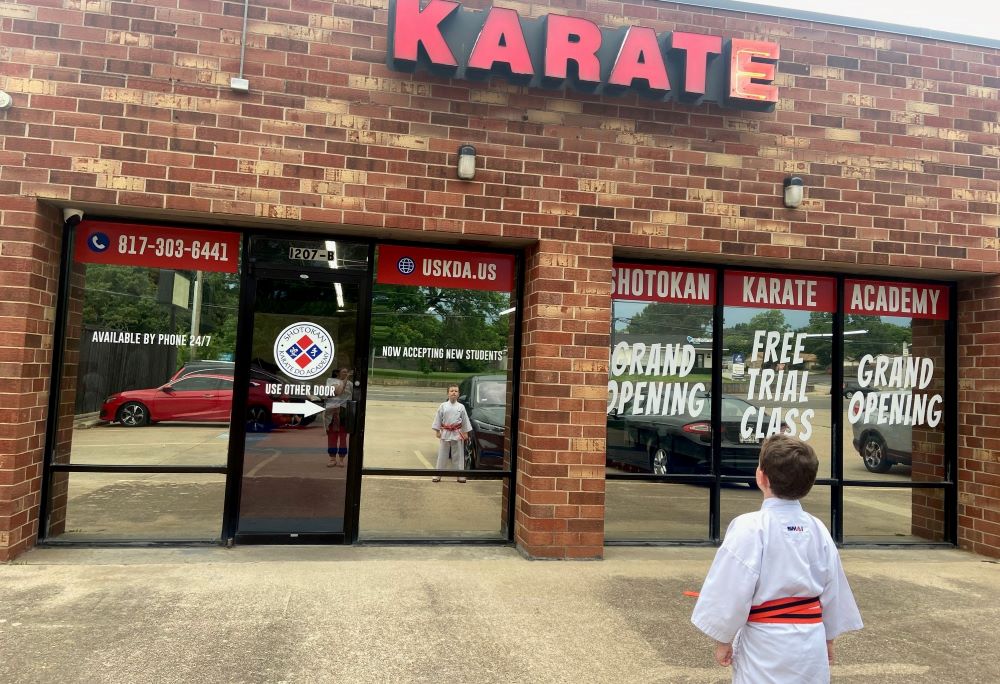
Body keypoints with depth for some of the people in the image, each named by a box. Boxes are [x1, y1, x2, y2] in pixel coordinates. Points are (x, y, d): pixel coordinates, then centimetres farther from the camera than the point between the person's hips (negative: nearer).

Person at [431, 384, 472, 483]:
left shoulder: (461, 407, 0)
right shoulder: (443, 406, -1)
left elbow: (465, 420, 4)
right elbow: (438, 418, 2)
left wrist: (466, 432, 3)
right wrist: (437, 430, -1)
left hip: (457, 434, 0)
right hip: (445, 433, 0)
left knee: (458, 456, 6)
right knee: (442, 455, 5)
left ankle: (460, 475, 13)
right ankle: (438, 475, 13)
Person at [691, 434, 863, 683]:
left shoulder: (749, 527, -19)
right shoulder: (817, 529, -1)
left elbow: (732, 590, -16)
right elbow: (832, 589, 9)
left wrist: (723, 639, -2)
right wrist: (828, 637, 23)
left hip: (766, 646, -5)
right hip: (811, 642, 5)